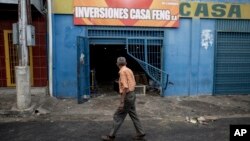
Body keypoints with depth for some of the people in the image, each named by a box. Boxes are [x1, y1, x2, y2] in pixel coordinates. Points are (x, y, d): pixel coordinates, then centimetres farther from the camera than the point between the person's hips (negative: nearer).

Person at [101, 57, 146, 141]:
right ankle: (140, 134, 23)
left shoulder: (122, 71, -16)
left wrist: (122, 102, -22)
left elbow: (125, 87, -24)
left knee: (118, 116, 0)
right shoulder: (129, 70, 12)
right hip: (132, 95, 9)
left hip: (127, 96, -9)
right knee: (133, 115, 15)